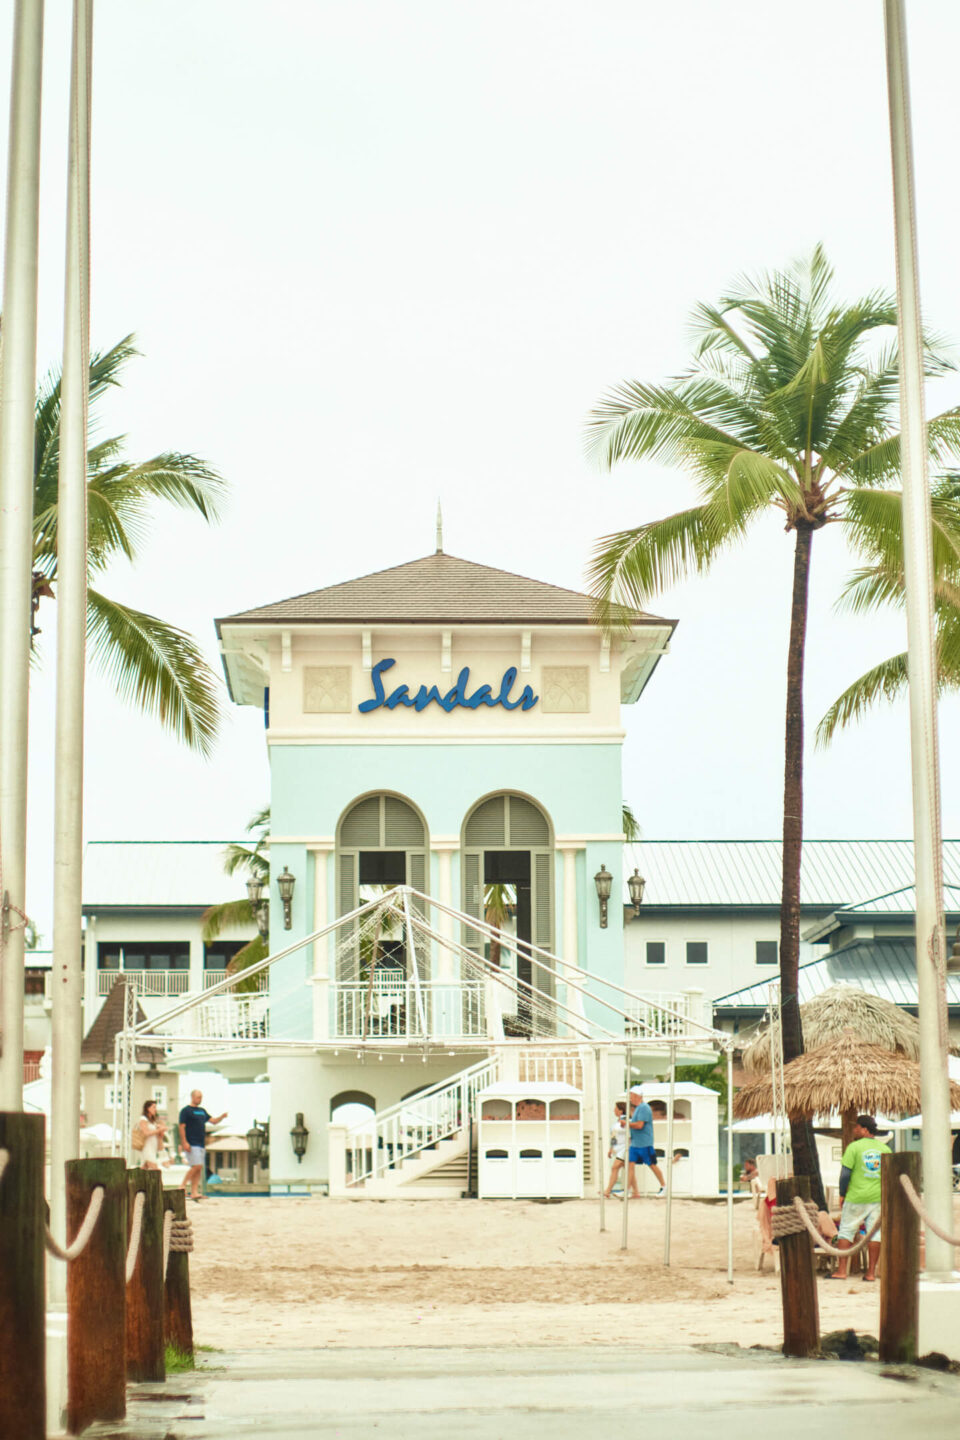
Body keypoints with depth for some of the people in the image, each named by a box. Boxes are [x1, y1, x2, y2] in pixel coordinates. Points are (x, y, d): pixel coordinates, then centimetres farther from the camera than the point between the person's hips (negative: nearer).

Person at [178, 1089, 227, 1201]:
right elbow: (182, 1127, -9)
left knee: (199, 1169, 3)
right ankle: (183, 1186, -7)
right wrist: (184, 1143, -17)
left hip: (201, 1144, 8)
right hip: (191, 1144, -8)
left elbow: (213, 1121, 21)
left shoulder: (202, 1111, 19)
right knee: (196, 1166, -16)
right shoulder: (186, 1111, -4)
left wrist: (222, 1116, 1)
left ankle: (194, 1192, 3)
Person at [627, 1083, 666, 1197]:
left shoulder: (644, 1108, -15)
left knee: (652, 1165, 3)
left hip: (645, 1144, -9)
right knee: (630, 1165, -1)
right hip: (634, 1143, 9)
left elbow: (639, 1125, -23)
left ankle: (663, 1186, 18)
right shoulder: (637, 1108, 16)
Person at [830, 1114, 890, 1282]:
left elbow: (845, 1174, -9)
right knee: (875, 1232, 6)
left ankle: (841, 1270, 0)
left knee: (846, 1230, 3)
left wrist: (842, 1194, 3)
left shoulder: (854, 1147, -6)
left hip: (856, 1197, -4)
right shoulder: (885, 1149, 8)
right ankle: (871, 1272, 4)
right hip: (879, 1197, 4)